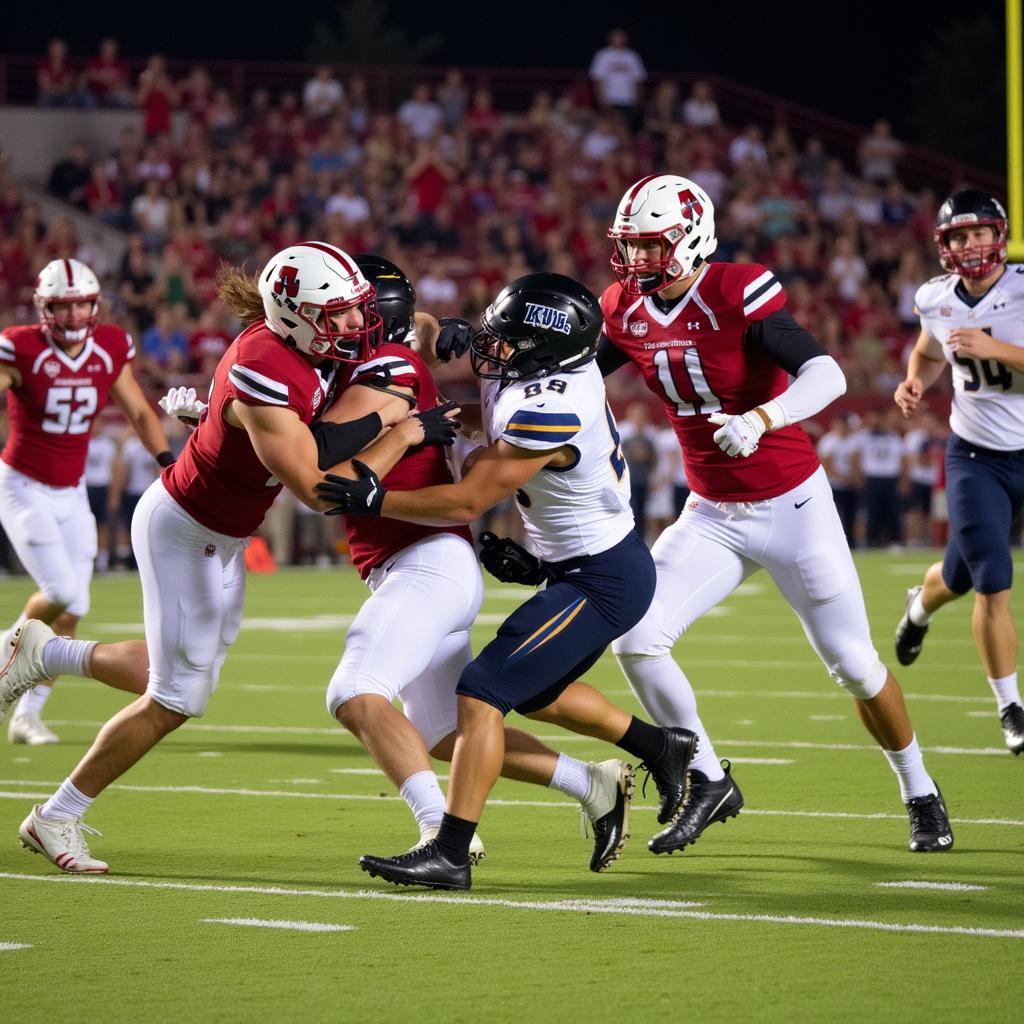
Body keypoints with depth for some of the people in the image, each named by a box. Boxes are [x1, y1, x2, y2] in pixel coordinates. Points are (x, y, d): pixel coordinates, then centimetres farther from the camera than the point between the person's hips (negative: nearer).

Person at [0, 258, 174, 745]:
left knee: (72, 611, 1)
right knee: (62, 592, -19)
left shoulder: (111, 350, -3)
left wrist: (166, 460, -6)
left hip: (71, 493, 5)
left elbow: (138, 413, 7)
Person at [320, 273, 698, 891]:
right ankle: (663, 747, 41)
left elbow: (467, 503, -23)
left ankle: (450, 856, -16)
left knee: (482, 694, -14)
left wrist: (374, 502, -19)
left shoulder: (546, 412, -29)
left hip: (600, 581, -10)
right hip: (614, 562, 10)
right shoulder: (566, 365, -4)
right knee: (535, 691, 27)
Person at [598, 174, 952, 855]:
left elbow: (827, 375, -32)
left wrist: (760, 420, -49)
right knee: (635, 638, -12)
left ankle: (920, 793, 26)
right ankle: (710, 784, 6)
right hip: (713, 517, 5)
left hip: (793, 505, -5)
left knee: (854, 664, 2)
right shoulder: (627, 311, -3)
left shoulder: (739, 294, -21)